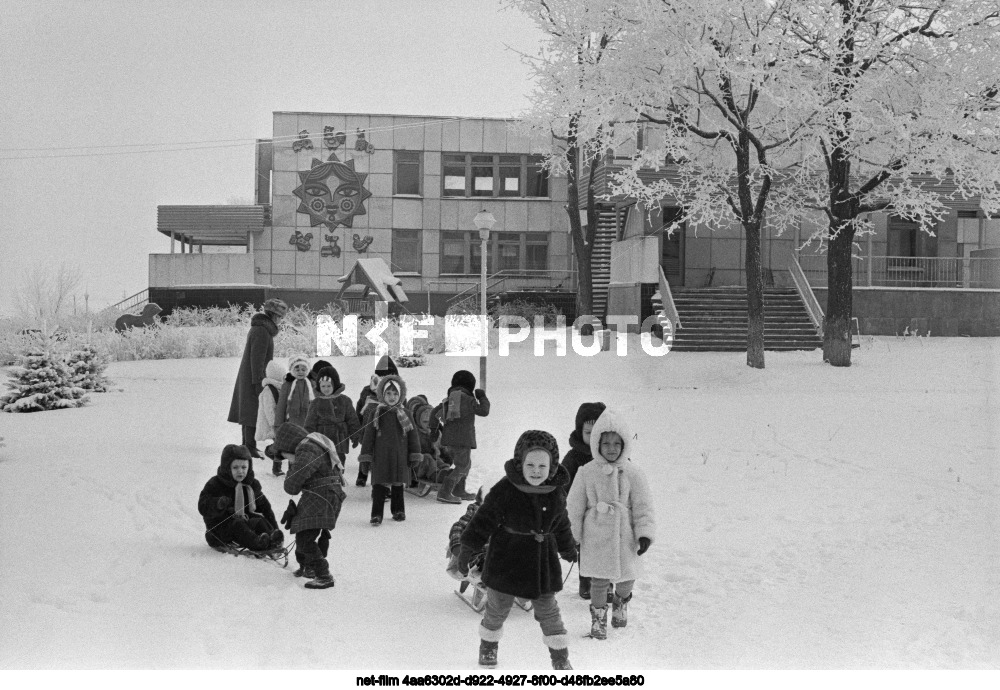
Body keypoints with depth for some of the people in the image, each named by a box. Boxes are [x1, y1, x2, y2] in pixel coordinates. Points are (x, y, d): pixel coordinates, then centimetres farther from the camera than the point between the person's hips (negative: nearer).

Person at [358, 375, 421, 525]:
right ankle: (376, 515, -4)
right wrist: (365, 457, -3)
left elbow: (413, 434, 8)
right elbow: (368, 436, 1)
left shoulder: (404, 414, 5)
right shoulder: (376, 413, 1)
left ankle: (398, 511, 26)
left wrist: (414, 455, 4)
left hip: (400, 457, 2)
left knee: (398, 485, 12)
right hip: (381, 456, -2)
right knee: (379, 485, -6)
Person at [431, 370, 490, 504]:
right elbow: (484, 411, -8)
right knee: (462, 466, -4)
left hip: (448, 438, 8)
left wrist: (434, 428, 24)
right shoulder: (467, 399, -10)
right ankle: (444, 493, -11)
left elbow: (436, 412, 14)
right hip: (462, 439, -8)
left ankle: (459, 491, 27)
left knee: (465, 464, 21)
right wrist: (482, 397, 8)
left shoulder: (449, 398, 12)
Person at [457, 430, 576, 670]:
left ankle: (560, 654, 23)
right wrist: (467, 549, -10)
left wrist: (568, 550, 25)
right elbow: (484, 520, -11)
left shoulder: (556, 493, -4)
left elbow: (561, 526, 13)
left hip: (543, 561, 2)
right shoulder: (504, 490, -18)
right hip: (507, 558, -2)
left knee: (548, 610, 9)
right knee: (497, 607, 13)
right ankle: (488, 645, 37)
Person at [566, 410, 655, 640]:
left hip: (624, 535, 1)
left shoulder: (633, 473, -5)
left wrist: (645, 534, -9)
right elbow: (575, 506, 3)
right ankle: (598, 615, 27)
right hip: (596, 535, 0)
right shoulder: (586, 472, -4)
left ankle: (621, 603, 40)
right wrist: (572, 537, 5)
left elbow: (643, 506, -1)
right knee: (599, 579, 3)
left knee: (627, 576, 7)